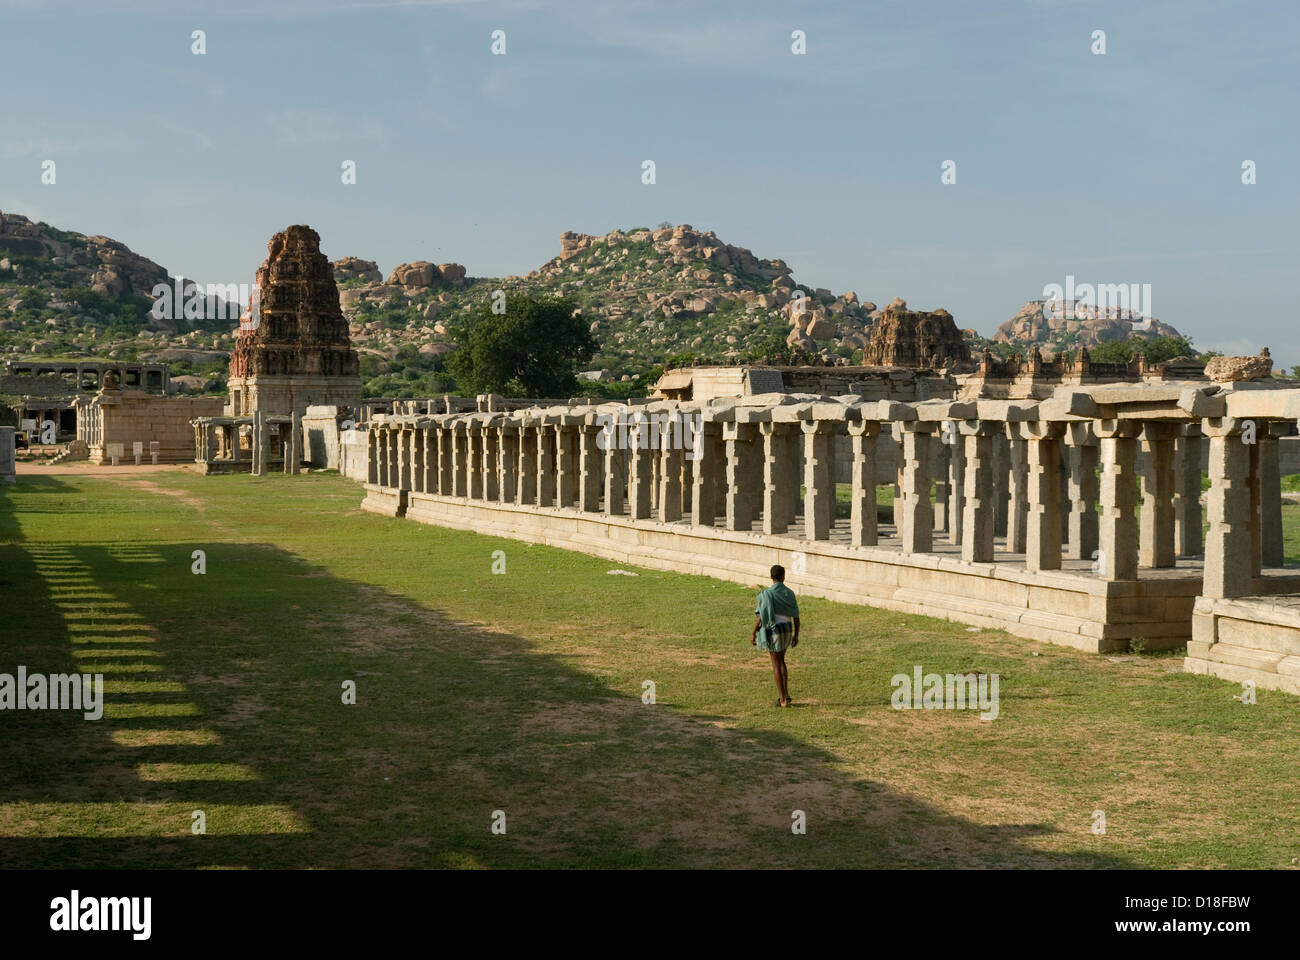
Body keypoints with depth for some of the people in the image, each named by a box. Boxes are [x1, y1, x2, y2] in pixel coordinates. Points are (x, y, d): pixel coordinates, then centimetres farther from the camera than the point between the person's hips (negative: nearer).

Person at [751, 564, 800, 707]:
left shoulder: (767, 594, -15)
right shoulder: (790, 593, 0)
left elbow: (761, 617, -16)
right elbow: (796, 616, 3)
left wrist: (753, 633, -4)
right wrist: (796, 635, 13)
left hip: (773, 630, -5)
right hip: (788, 630, 5)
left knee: (776, 664, 5)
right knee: (780, 661, 23)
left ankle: (783, 699, 6)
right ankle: (785, 694, 18)